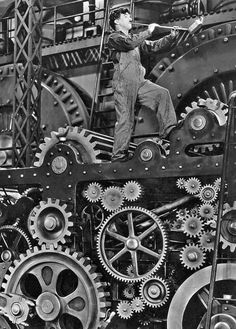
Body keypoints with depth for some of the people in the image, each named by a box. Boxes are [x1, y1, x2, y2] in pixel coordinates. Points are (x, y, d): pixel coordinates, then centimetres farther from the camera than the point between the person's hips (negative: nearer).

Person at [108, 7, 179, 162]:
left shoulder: (135, 39, 24)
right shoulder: (114, 37, 1)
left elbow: (153, 46, 18)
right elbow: (129, 43, -18)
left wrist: (171, 37, 6)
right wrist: (148, 31, -10)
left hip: (140, 82, 7)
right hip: (124, 84, -7)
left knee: (163, 93, -7)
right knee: (125, 119, -6)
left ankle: (168, 131, -3)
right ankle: (119, 154, 1)